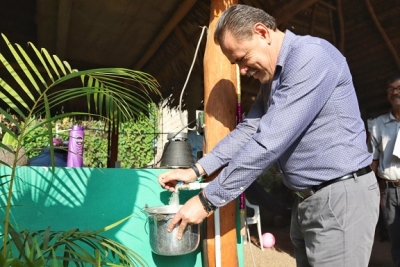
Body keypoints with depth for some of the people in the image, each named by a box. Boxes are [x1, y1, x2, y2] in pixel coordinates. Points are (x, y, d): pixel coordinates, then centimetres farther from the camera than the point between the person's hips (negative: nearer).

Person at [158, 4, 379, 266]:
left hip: (341, 196, -8)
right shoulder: (271, 78, 11)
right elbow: (248, 129, 9)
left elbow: (270, 141, -27)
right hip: (307, 199, 9)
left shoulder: (311, 56, -20)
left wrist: (207, 199, -21)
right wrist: (196, 170, 0)